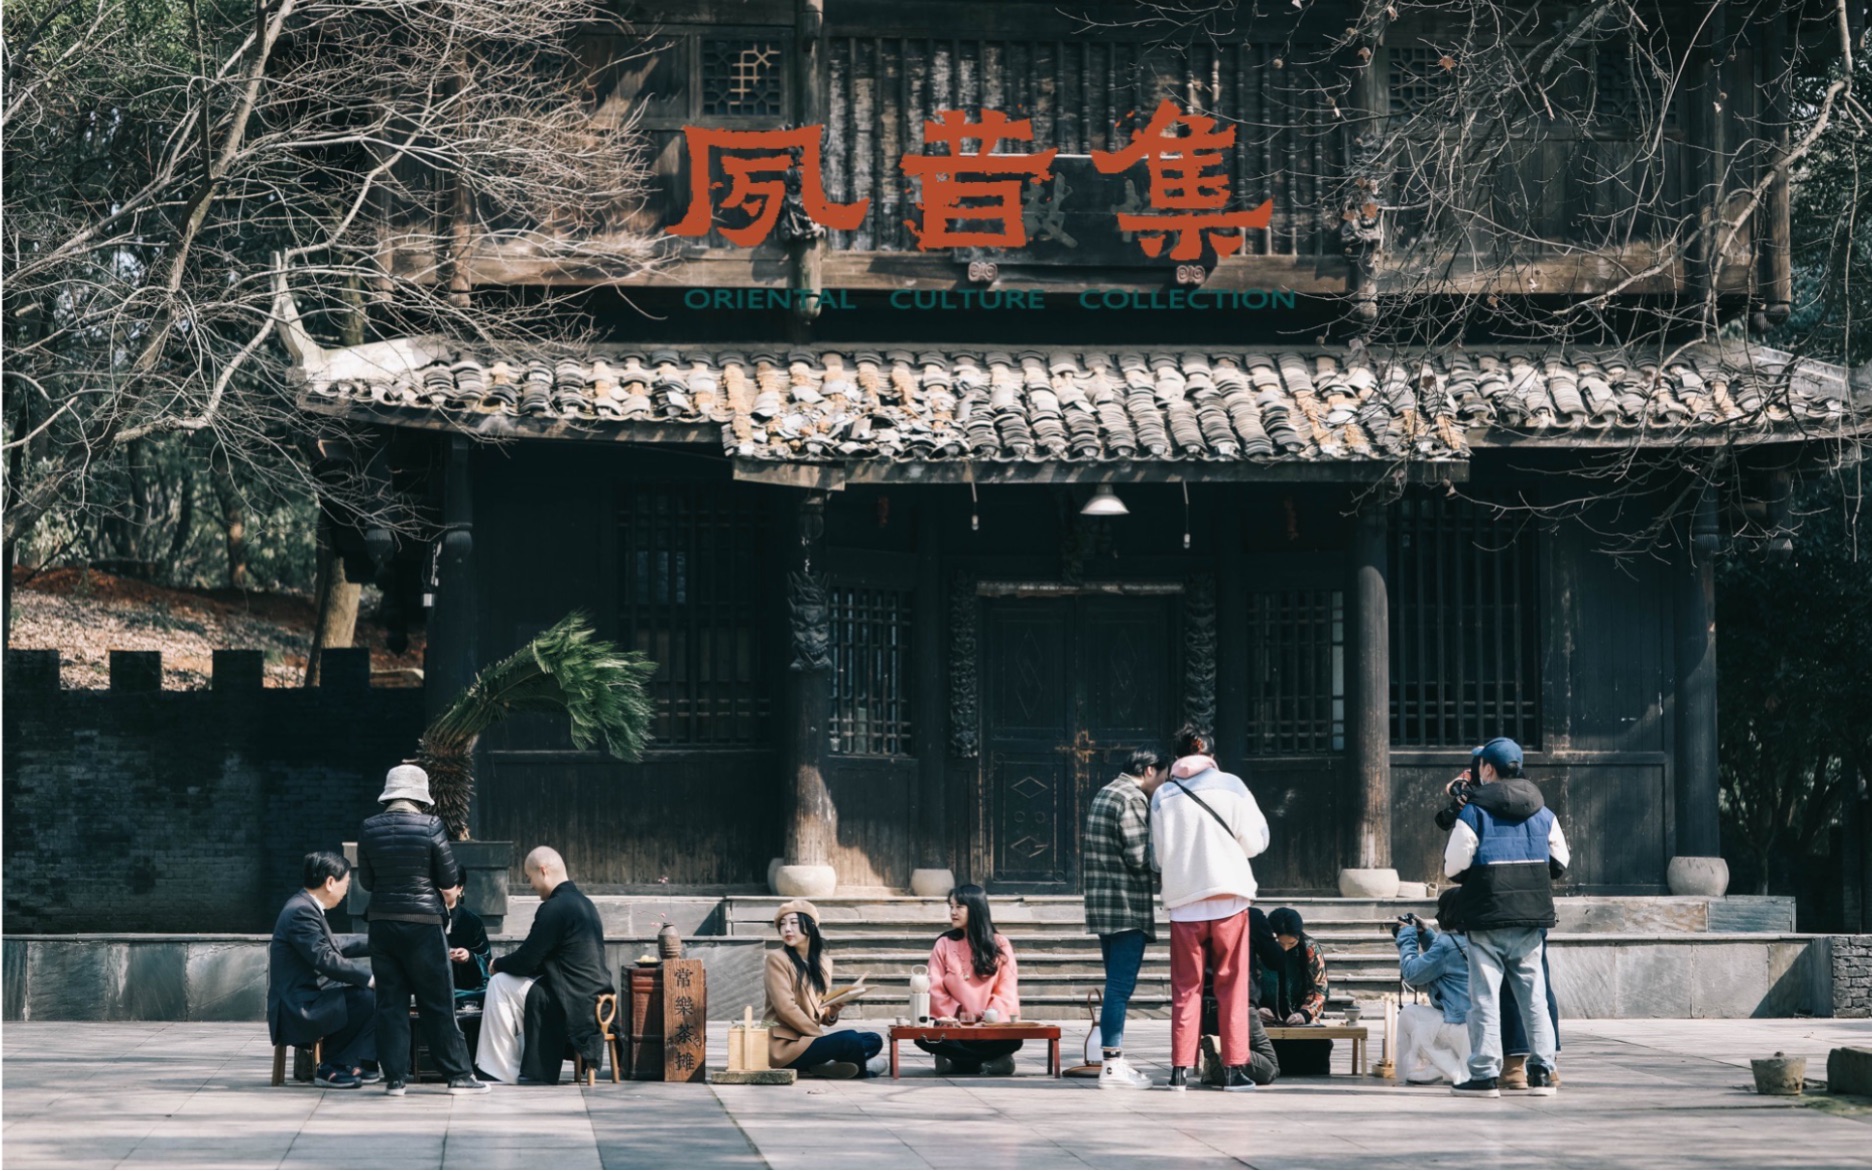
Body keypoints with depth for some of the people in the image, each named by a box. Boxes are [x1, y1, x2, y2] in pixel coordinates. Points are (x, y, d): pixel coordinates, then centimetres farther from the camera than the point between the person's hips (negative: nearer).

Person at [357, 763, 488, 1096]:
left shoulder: (369, 829, 0)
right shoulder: (430, 826, -10)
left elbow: (366, 881, 8)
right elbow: (450, 879, -4)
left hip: (382, 923, 3)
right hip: (422, 923, -3)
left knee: (390, 1003, 7)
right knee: (438, 1003, 4)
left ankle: (395, 1078, 6)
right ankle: (458, 1075, 8)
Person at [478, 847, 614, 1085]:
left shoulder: (555, 908, -16)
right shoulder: (582, 902, 15)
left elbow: (527, 960, -15)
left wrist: (497, 965, 5)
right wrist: (506, 964, 14)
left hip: (574, 1006, -10)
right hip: (592, 1000, 10)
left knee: (500, 983, -4)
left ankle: (504, 1072, 4)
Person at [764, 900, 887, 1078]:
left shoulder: (823, 960, 12)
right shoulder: (777, 959, -7)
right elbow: (786, 1008, -16)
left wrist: (833, 1012, -9)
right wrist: (821, 1035, -12)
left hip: (810, 1038, 8)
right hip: (784, 1044, -8)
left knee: (874, 1041, -4)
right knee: (849, 1040, -26)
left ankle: (817, 1067, -17)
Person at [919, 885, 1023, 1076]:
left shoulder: (999, 944, 7)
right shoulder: (944, 944, 9)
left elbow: (1007, 988, 2)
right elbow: (935, 988, 3)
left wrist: (995, 1013, -17)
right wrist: (949, 1016, -15)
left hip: (989, 1024, -1)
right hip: (954, 1024, 1)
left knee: (1012, 1039, -34)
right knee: (924, 1037, -32)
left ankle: (957, 1060, -14)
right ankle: (991, 1061, -22)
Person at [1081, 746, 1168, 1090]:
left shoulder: (1104, 796, 19)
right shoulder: (1133, 800, -11)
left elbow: (1086, 855, 22)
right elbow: (1140, 857, -16)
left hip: (1103, 906, 10)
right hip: (1128, 907, -10)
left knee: (1117, 985, 14)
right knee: (1121, 986, -9)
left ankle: (1112, 1060, 16)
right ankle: (1112, 1066, -10)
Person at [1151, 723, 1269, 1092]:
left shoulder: (1163, 795, 1)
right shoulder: (1231, 786, -1)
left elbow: (1157, 856, 5)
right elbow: (1255, 841, 0)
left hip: (1183, 901, 1)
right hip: (1229, 895, -1)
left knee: (1185, 987, 7)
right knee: (1232, 985, 5)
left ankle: (1181, 1068, 2)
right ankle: (1234, 1068, 1)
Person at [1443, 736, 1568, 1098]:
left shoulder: (1473, 813, -8)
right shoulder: (1543, 813, 8)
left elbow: (1453, 867, -9)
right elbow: (1560, 861, 12)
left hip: (1487, 917, -5)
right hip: (1531, 918, 5)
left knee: (1484, 996, -1)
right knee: (1533, 994, 10)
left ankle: (1485, 1074, -2)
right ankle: (1541, 1071, 9)